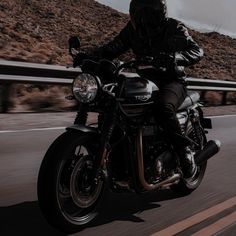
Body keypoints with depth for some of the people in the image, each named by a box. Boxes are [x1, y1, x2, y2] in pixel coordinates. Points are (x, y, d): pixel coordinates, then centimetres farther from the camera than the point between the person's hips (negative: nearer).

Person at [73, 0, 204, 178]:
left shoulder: (174, 28, -8)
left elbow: (197, 51, -20)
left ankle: (185, 153, -21)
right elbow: (114, 47, 4)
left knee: (163, 108, -37)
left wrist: (173, 58, -41)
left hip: (172, 81, -5)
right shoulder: (133, 28, 5)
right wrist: (89, 56, -15)